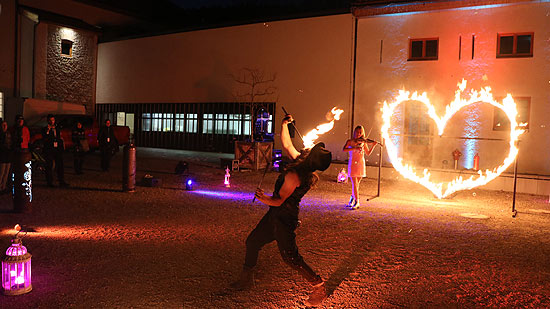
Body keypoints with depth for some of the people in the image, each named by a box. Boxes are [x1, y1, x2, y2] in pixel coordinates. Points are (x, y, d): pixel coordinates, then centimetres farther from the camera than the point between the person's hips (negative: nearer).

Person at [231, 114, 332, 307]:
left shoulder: (294, 176, -27)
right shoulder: (303, 166, 0)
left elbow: (279, 201, -23)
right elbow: (287, 145, 11)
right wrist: (284, 125, 13)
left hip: (284, 218, -10)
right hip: (277, 214, 10)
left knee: (290, 257, -7)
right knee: (252, 242, 16)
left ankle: (319, 286, 7)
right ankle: (246, 279, 31)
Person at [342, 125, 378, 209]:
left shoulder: (363, 142, 7)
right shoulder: (350, 141, -1)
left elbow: (368, 153, 12)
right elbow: (344, 149, -18)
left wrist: (373, 145, -1)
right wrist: (355, 148, -28)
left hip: (361, 164, 2)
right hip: (352, 164, -2)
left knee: (356, 184, 10)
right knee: (354, 184, -7)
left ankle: (352, 198, 31)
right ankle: (357, 202, -1)